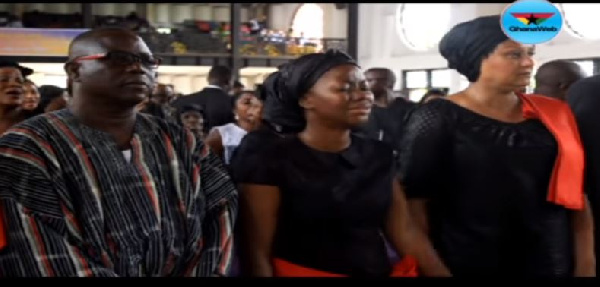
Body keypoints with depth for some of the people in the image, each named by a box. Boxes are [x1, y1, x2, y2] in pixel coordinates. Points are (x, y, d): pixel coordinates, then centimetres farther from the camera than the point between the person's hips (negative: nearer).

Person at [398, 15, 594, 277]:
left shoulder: (551, 117, 4)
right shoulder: (437, 118, -9)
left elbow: (576, 195, 7)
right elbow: (415, 201, -9)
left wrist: (585, 264, 1)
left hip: (552, 265, 4)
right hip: (466, 266, -4)